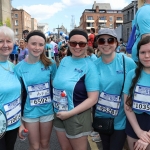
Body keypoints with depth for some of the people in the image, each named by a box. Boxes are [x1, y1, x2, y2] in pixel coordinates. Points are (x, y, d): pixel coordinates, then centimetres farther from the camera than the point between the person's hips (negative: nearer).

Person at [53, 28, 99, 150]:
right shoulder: (64, 60, 2)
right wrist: (55, 106, 3)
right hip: (58, 114, 6)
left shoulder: (89, 66, -16)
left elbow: (93, 98, -18)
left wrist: (70, 113, -19)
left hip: (77, 117, -6)